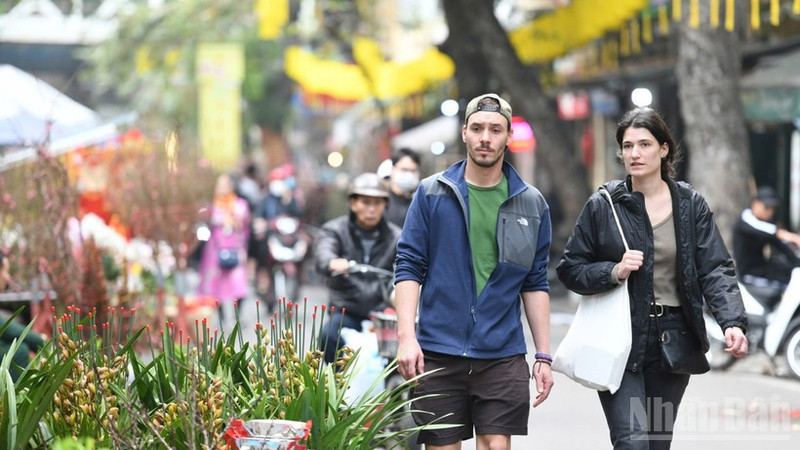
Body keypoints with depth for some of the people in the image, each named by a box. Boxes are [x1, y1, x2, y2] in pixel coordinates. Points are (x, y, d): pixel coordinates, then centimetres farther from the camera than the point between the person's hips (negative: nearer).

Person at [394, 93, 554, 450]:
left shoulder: (532, 204, 7)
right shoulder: (432, 193, 3)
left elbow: (536, 283, 10)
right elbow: (409, 267, 1)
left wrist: (543, 356, 6)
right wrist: (407, 337, -11)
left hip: (503, 355, 1)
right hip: (438, 352, -1)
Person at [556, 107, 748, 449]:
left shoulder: (691, 204, 4)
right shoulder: (603, 205, 0)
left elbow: (715, 269, -3)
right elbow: (570, 269, 4)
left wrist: (732, 322, -19)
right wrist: (613, 272, -15)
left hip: (673, 343, 3)